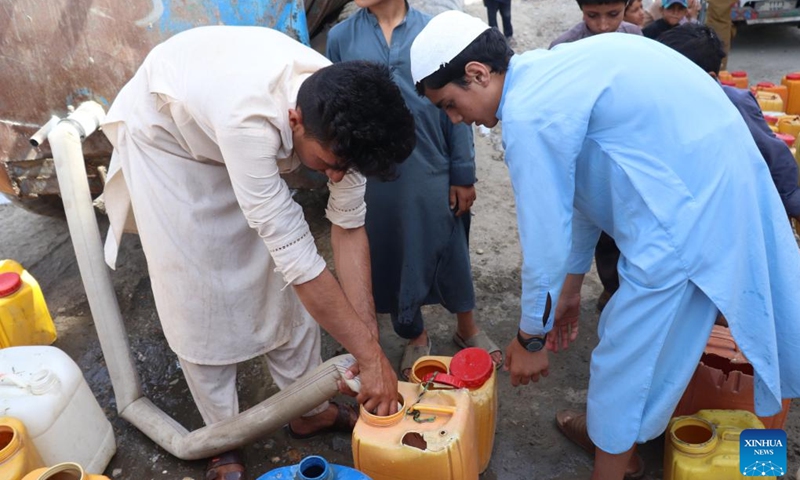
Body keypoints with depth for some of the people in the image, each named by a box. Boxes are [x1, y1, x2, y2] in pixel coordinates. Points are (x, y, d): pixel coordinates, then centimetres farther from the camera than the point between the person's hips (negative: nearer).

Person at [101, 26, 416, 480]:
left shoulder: (339, 113, -27)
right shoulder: (248, 118, -46)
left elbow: (349, 227, -18)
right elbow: (300, 258, -43)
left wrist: (369, 339, -21)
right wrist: (371, 355, -35)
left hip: (239, 141, 5)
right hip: (164, 134, -5)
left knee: (281, 279, 5)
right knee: (198, 295, -2)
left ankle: (309, 409, 25)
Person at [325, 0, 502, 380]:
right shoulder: (341, 38, -1)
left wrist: (463, 175, -1)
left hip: (432, 174, 0)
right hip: (373, 179, 1)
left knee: (450, 255, 14)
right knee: (393, 263, 14)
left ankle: (467, 329, 39)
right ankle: (416, 337, 38)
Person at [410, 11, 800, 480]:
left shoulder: (528, 113, -20)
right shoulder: (551, 72, 10)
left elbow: (545, 241, -15)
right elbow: (581, 190, 18)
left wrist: (531, 339, 1)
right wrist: (571, 287, 25)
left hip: (691, 208, -10)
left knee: (625, 362, 6)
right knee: (649, 339, 24)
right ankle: (618, 436, 45)